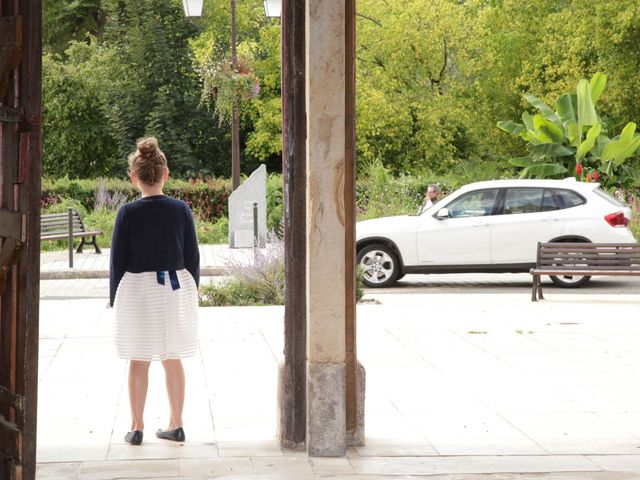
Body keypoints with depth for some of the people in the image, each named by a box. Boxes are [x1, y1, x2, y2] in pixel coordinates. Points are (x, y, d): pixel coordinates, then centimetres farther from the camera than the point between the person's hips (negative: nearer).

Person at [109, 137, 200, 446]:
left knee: (138, 361, 6)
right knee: (172, 359, 11)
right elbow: (192, 258, 3)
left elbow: (118, 261, -5)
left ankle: (137, 428, 12)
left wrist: (114, 300, 5)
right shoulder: (181, 210, -2)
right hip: (175, 288, 3)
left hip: (137, 290, -2)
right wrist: (191, 294, 14)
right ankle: (175, 424, 16)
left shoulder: (128, 213, -9)